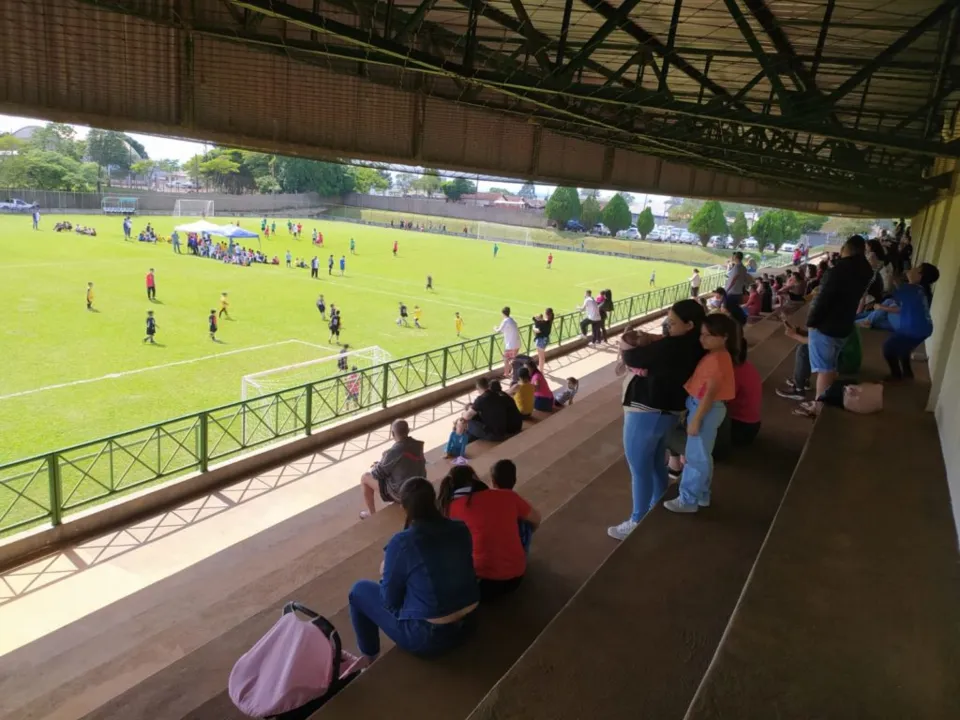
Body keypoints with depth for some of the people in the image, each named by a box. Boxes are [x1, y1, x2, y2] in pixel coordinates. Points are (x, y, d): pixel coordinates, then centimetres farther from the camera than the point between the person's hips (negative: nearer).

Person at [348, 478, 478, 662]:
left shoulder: (402, 543, -21)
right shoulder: (461, 529, -4)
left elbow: (390, 600, -9)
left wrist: (385, 574, 10)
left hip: (427, 636, -6)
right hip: (468, 623, 6)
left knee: (360, 590, 14)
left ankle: (370, 661, 31)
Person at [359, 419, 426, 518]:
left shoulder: (394, 451, -26)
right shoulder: (417, 445, -5)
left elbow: (379, 473, -12)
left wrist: (375, 467, 12)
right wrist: (381, 463, 16)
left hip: (401, 493, -7)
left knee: (365, 478, 9)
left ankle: (372, 514, 21)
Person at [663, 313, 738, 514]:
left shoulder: (717, 360, -24)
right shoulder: (716, 355, 5)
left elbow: (710, 394, -23)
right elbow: (705, 388, 11)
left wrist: (695, 420, -18)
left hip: (706, 409, -10)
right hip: (701, 406, 10)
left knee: (696, 457, 2)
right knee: (701, 456, 19)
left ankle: (688, 500, 14)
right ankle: (701, 495, 32)